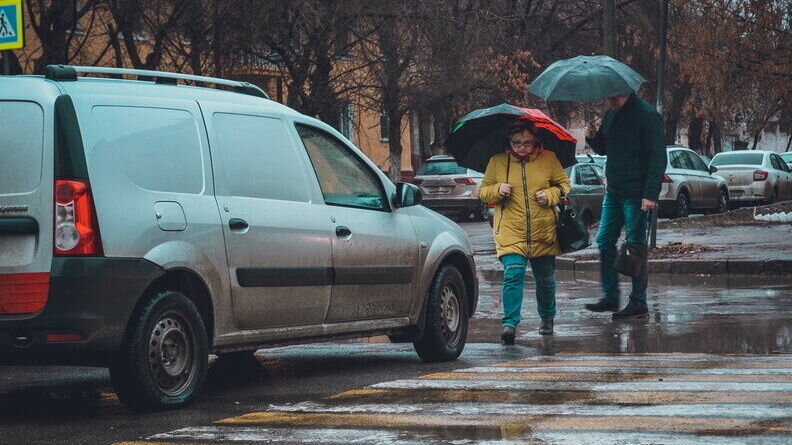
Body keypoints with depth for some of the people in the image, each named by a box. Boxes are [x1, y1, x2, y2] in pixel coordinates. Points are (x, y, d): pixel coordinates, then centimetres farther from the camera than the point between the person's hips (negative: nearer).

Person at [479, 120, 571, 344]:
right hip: (510, 232, -2)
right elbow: (482, 191, 10)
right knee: (513, 275, -19)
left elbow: (564, 184, 12)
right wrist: (497, 190, -11)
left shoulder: (548, 159, 3)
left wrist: (550, 195, -8)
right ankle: (510, 323, -21)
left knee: (545, 279, 15)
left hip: (543, 233, 2)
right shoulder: (497, 162, 3)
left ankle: (547, 318, 38)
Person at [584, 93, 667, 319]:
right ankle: (610, 297, 17)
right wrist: (592, 137, 1)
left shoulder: (647, 115, -13)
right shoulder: (610, 116, 12)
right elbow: (603, 149, 24)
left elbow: (658, 157, -16)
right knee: (604, 242, 8)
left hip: (636, 194, -8)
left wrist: (650, 194, -21)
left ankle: (638, 303, 2)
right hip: (614, 191, 8)